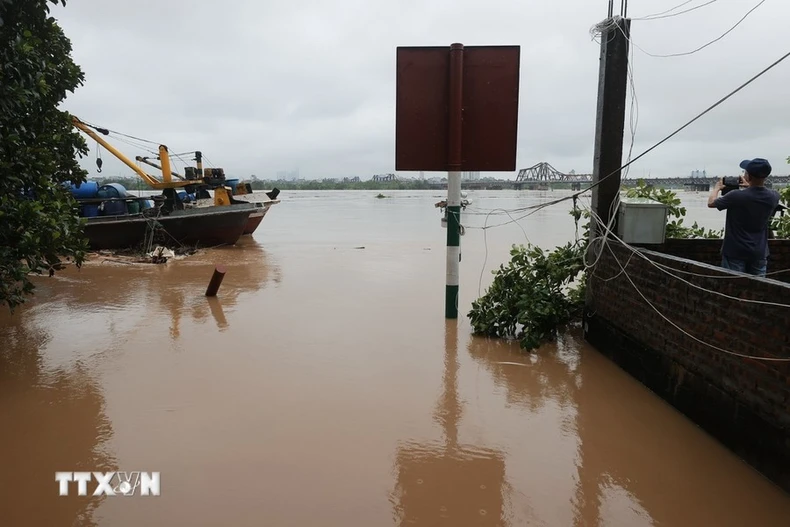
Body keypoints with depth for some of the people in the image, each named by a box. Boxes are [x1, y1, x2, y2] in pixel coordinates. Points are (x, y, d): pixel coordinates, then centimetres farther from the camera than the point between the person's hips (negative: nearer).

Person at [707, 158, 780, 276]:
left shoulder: (736, 196, -21)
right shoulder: (774, 197, -6)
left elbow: (711, 203, -3)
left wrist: (717, 188, 15)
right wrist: (750, 186, 28)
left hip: (735, 252, -4)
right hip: (759, 252, 4)